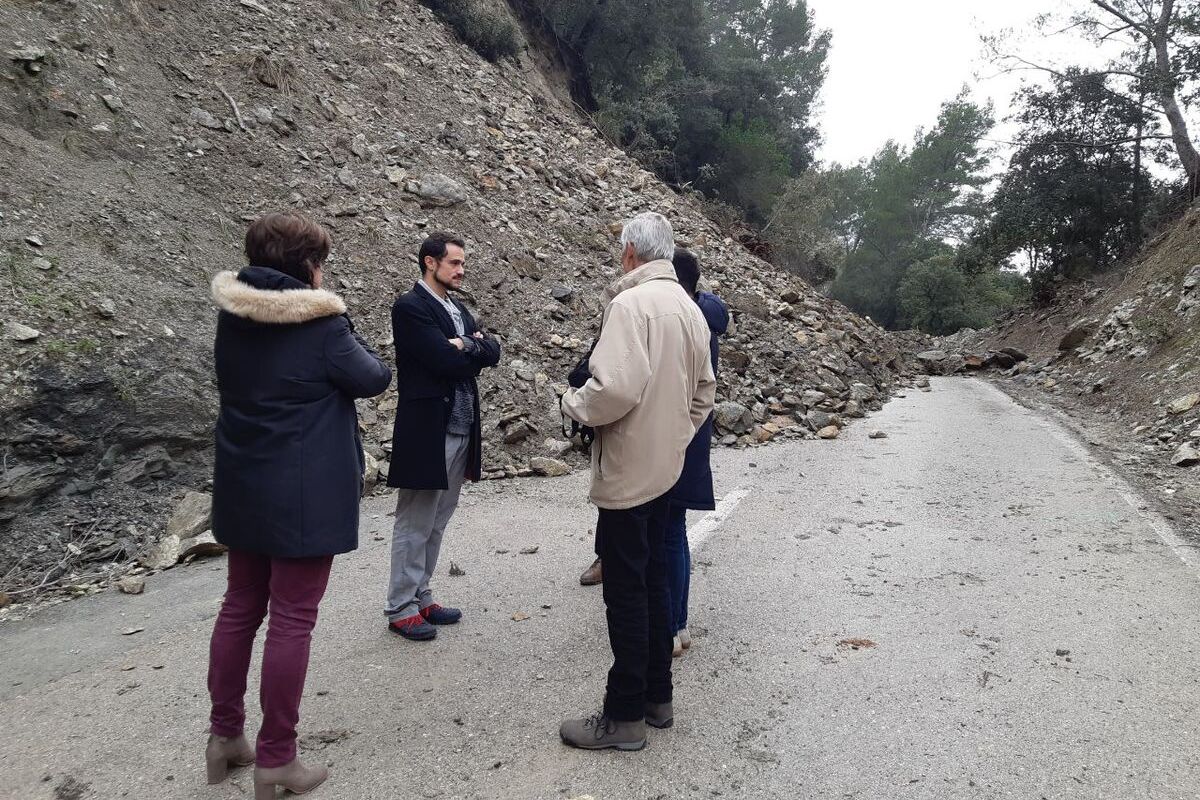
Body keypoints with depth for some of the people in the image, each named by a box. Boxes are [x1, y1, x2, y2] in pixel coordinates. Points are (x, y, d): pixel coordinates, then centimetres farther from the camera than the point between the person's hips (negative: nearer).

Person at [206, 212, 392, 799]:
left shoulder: (231, 317, 2)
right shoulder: (323, 325, -17)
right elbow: (375, 379, -5)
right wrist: (351, 345, 13)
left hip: (242, 486, 7)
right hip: (304, 493, -7)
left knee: (241, 606, 18)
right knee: (292, 619, 3)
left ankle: (224, 735, 30)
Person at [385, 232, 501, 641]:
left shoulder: (459, 309, 16)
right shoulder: (410, 307, -10)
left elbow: (492, 353, 5)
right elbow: (446, 360, -21)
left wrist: (467, 345, -12)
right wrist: (474, 349, -5)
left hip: (460, 430, 8)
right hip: (427, 431, -8)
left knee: (436, 524, 15)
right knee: (414, 525, 2)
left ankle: (421, 598, 26)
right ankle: (400, 609, 13)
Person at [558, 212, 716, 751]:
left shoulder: (630, 303, -17)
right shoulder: (688, 307, 9)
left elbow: (616, 387, -27)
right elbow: (705, 390, 15)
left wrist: (573, 403, -9)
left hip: (626, 470, -8)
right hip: (664, 467, 9)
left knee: (626, 594, 1)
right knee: (652, 583, 17)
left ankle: (625, 716, 13)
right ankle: (657, 697, 29)